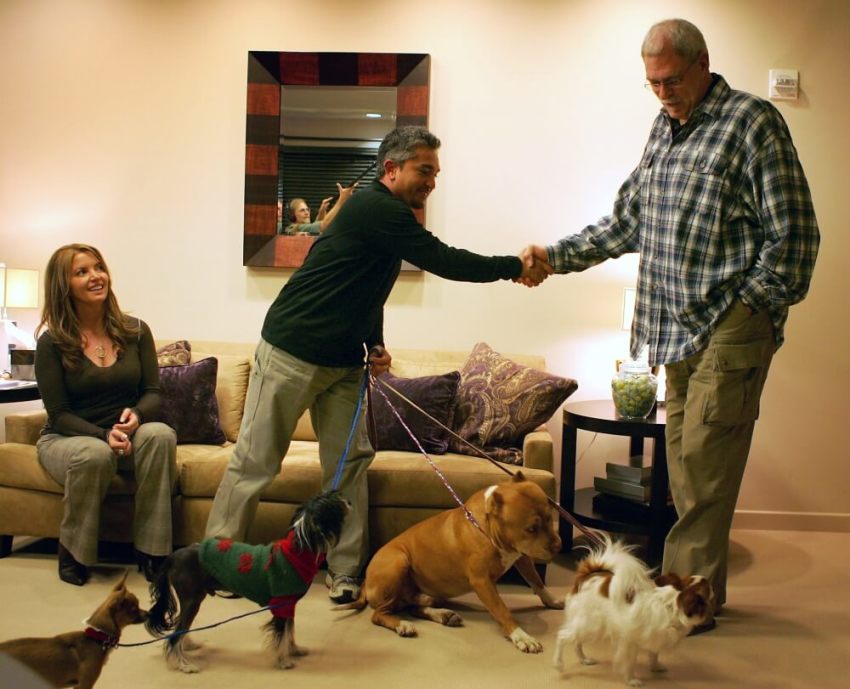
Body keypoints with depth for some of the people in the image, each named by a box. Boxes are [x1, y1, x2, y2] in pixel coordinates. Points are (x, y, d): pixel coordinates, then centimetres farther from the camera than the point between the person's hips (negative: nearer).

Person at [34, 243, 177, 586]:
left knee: (161, 434, -32)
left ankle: (151, 551, -25)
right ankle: (73, 554, -13)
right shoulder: (52, 342, -7)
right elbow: (59, 414, -9)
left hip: (126, 434, 2)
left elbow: (152, 393, 2)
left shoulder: (135, 331, 1)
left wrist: (136, 415, -22)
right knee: (95, 454, -38)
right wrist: (104, 434, -26)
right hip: (65, 439, -2)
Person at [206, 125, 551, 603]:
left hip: (343, 362, 9)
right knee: (256, 460, -1)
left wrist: (375, 344, 4)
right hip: (292, 351, -9)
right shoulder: (376, 209, -18)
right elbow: (444, 261, -21)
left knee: (351, 460, 4)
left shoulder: (388, 216, 12)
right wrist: (515, 268, -12)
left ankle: (346, 573, 10)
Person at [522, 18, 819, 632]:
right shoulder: (666, 128, 16)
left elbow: (793, 234, -10)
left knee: (704, 463, -6)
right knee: (685, 459, 11)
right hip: (682, 328, 8)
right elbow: (628, 221, 21)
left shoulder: (752, 121, -7)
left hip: (732, 326, -8)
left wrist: (750, 310, -12)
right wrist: (557, 256, 13)